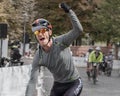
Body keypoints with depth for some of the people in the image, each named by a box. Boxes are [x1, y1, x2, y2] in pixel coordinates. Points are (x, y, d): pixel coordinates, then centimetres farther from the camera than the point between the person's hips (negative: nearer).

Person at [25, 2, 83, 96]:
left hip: (74, 83, -4)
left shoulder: (61, 42, -21)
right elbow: (32, 82, -16)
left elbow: (79, 30, -35)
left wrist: (69, 11, -38)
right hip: (58, 85, 4)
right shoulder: (38, 57, -14)